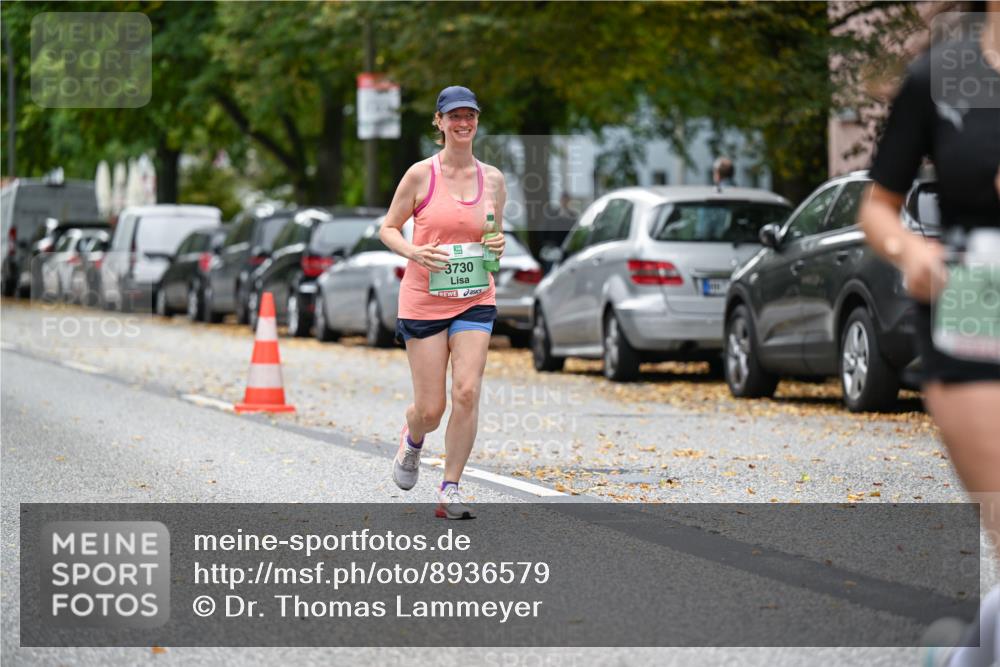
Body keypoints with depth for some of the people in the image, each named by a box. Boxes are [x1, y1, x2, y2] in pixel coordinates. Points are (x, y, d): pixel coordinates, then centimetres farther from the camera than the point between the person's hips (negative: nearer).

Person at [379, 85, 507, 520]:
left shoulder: (493, 179, 5)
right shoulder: (421, 175, -4)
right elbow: (388, 228, 3)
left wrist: (498, 245, -5)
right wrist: (414, 253, -16)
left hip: (475, 301, 2)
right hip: (424, 300, -2)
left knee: (467, 392, -13)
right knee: (430, 408, -1)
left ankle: (449, 491, -2)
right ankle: (412, 439, 37)